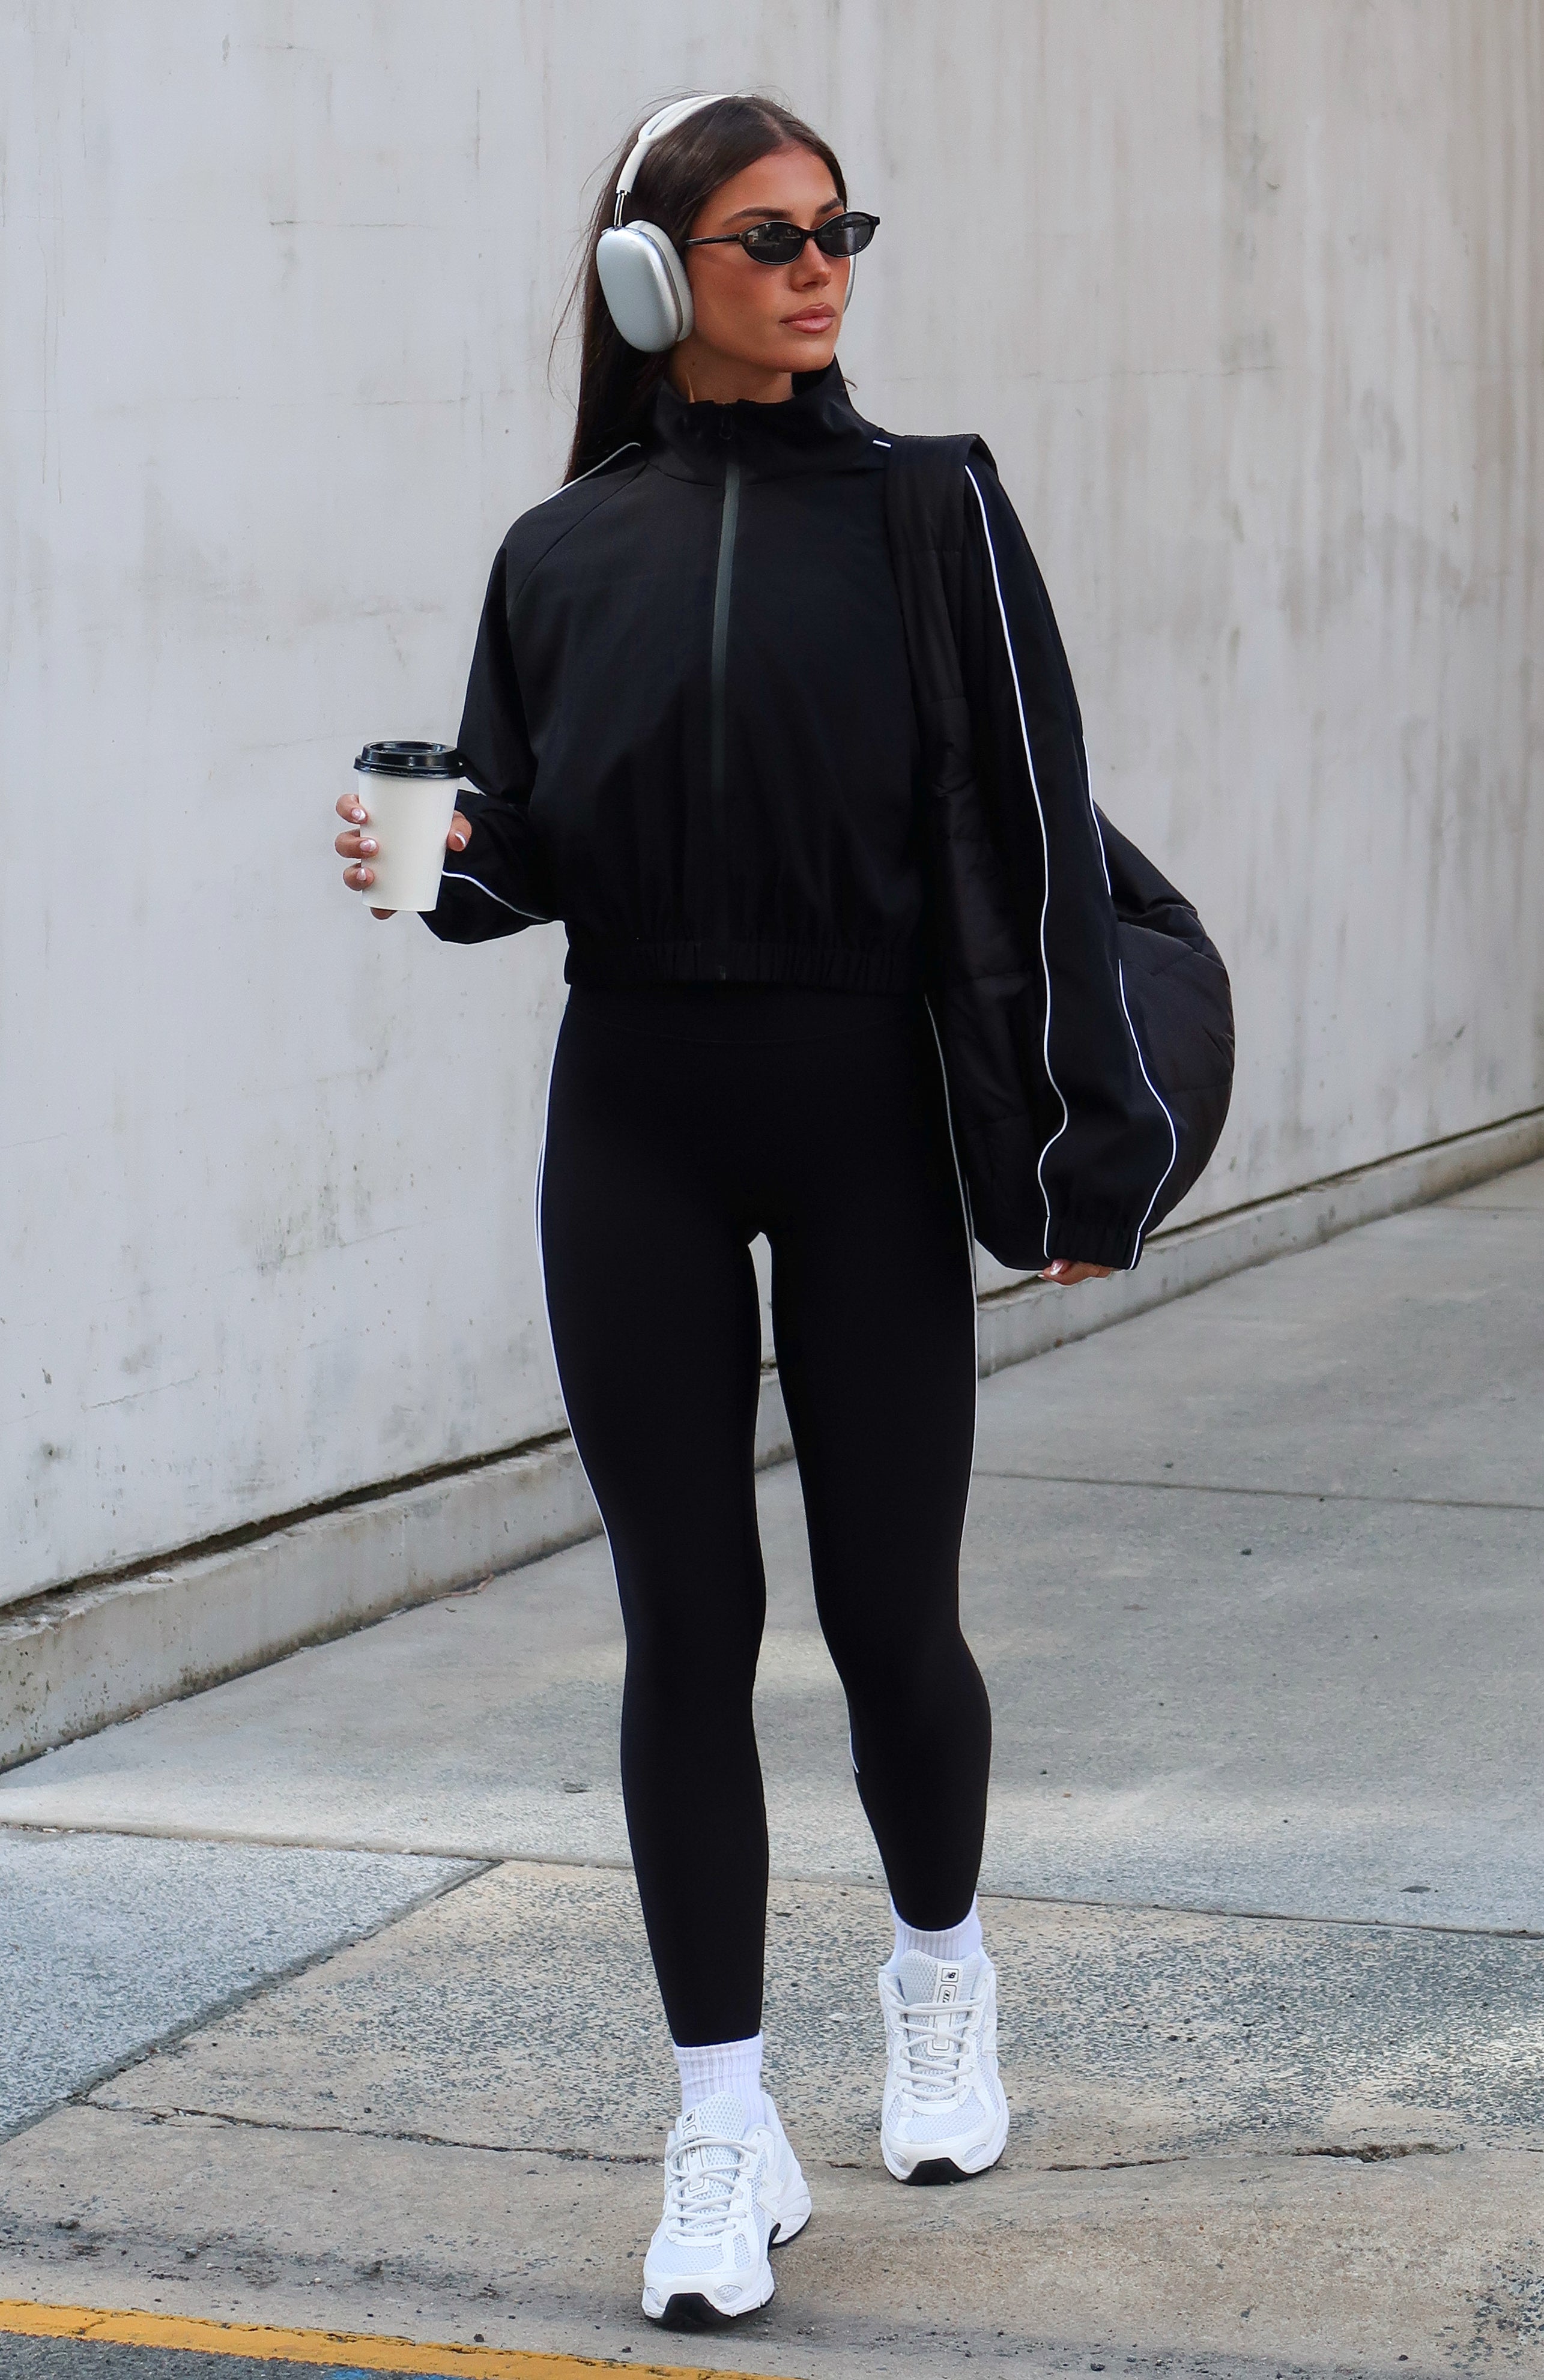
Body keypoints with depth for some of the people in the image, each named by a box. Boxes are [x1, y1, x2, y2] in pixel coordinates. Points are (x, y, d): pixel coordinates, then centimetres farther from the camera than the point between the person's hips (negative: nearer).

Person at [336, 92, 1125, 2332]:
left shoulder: (931, 512, 1)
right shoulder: (565, 551, 7)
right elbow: (532, 851, 8)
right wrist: (443, 857, -16)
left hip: (871, 1114, -1)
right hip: (637, 1120, 2)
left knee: (890, 1615, 3)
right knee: (686, 1621, 2)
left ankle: (942, 1973, 34)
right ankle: (725, 2136, 10)